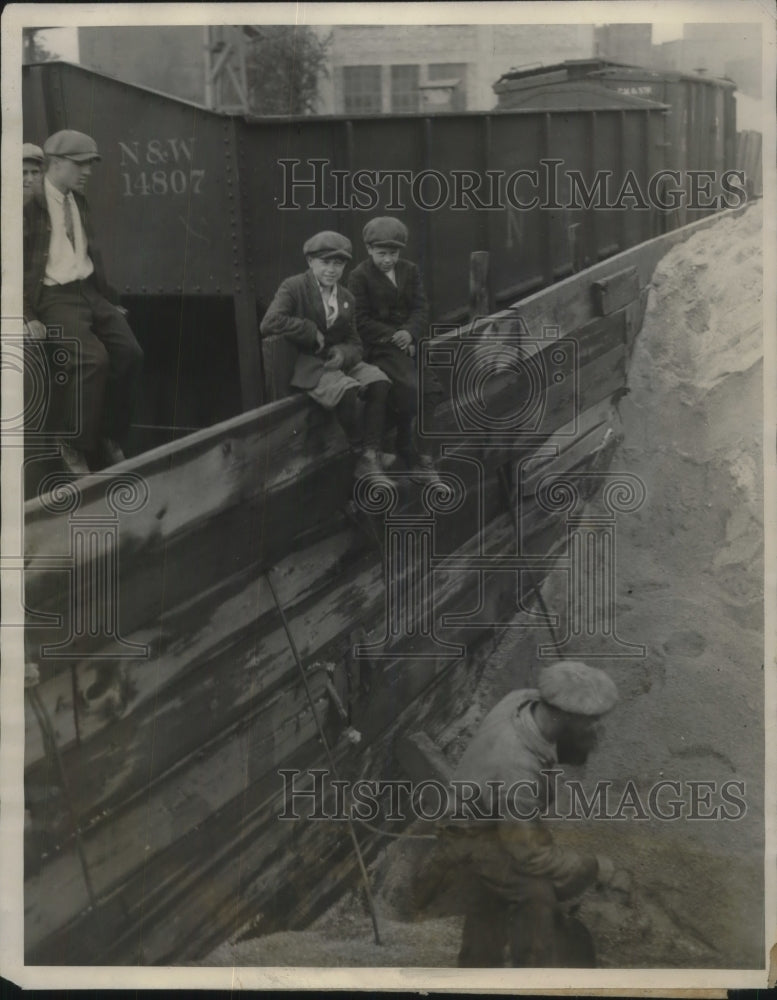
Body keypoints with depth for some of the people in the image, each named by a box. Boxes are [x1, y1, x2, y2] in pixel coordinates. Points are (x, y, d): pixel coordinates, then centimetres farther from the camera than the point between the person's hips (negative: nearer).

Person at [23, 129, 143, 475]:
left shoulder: (79, 202, 15)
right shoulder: (32, 205, -8)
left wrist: (110, 299, 21)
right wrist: (28, 316, -19)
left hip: (89, 291, 7)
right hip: (53, 297, -7)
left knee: (130, 353, -12)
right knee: (94, 358, -28)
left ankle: (109, 439, 4)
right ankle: (73, 445, -11)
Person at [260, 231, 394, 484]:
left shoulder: (346, 297, 13)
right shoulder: (293, 287, -5)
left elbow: (354, 343, 13)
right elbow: (269, 323, -21)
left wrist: (344, 353, -12)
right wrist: (312, 332, -16)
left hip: (338, 359, 6)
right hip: (307, 364, -6)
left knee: (380, 381, -21)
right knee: (347, 390, -34)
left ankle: (370, 460, -22)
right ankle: (363, 452, -14)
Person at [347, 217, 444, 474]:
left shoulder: (409, 270, 12)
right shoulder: (359, 277, -3)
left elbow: (421, 309, 6)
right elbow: (361, 321, -8)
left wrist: (409, 333, -14)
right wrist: (394, 337, -16)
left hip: (408, 342, 5)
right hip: (379, 347, -5)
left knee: (433, 388, -13)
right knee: (412, 389, -24)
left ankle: (415, 447, 3)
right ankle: (410, 453, -6)